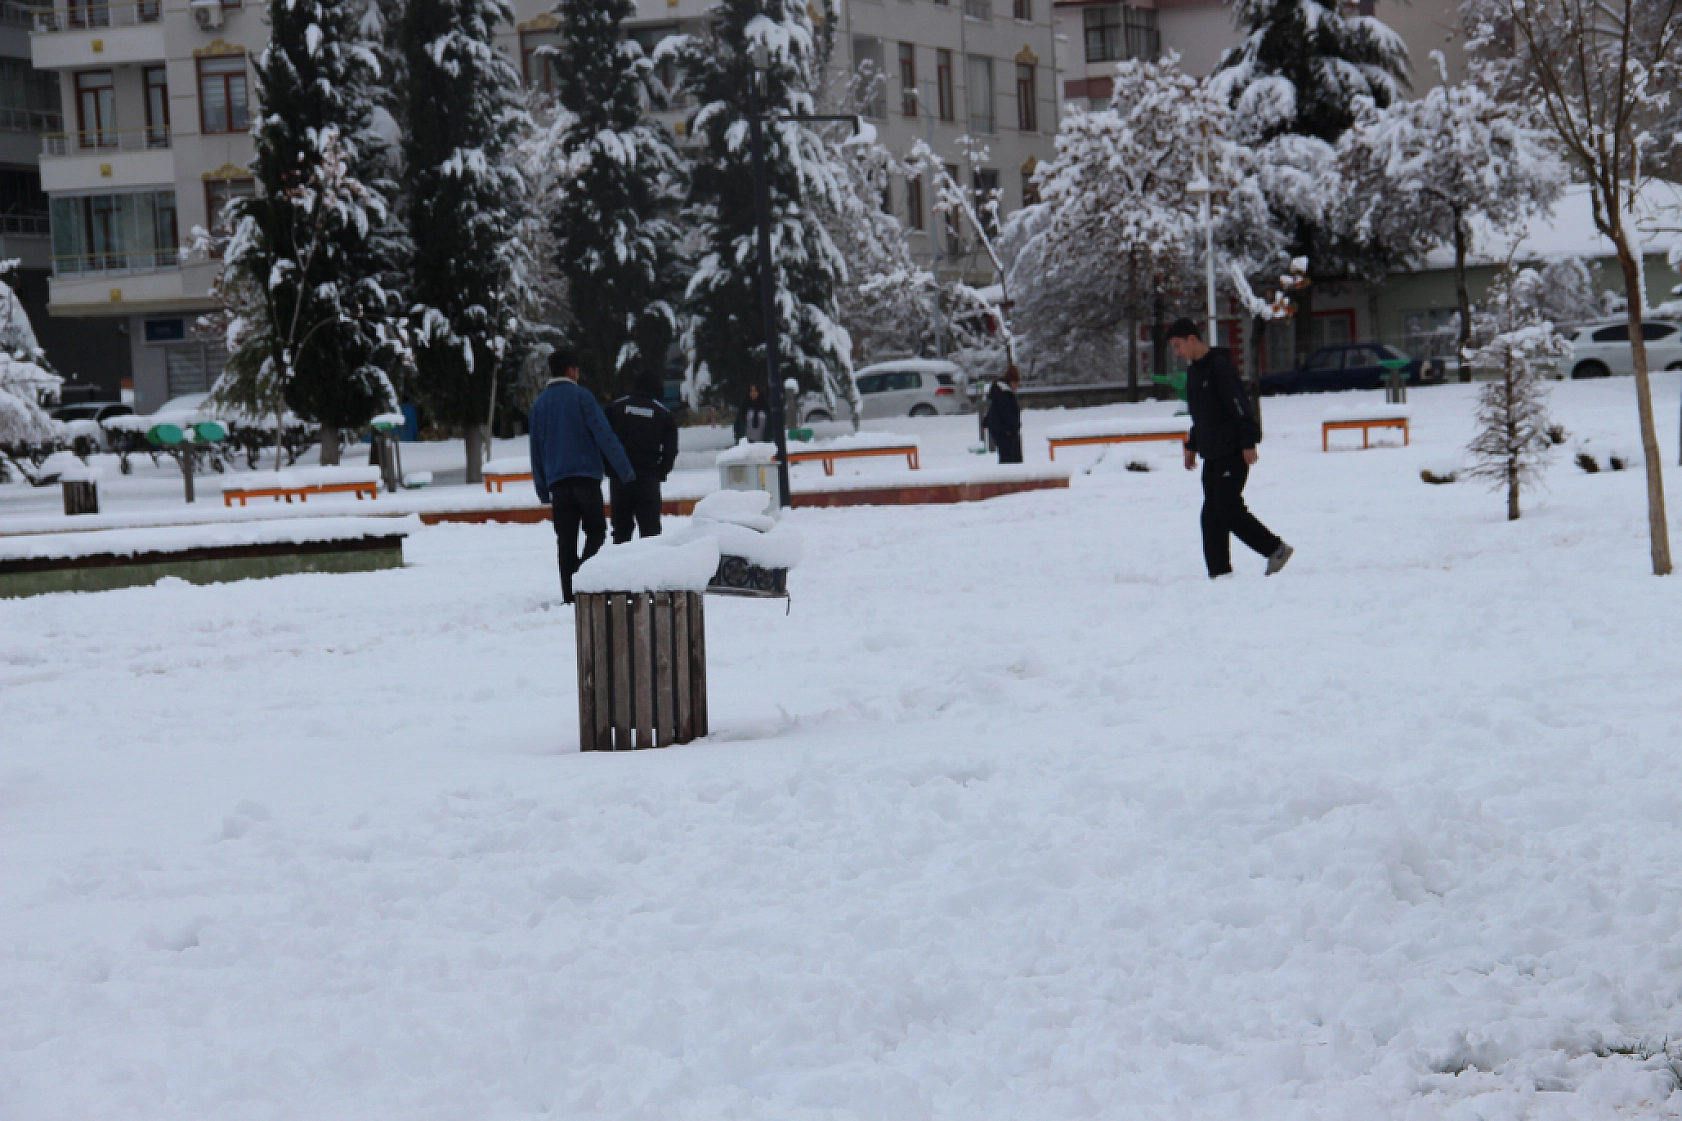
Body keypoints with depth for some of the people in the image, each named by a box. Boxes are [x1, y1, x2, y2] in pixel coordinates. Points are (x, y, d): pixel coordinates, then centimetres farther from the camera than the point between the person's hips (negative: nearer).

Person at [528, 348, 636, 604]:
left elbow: (536, 449, 15)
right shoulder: (580, 396, -2)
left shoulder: (539, 403, 13)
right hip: (586, 475, -4)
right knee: (595, 530, 4)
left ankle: (569, 595, 0)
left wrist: (542, 489, 19)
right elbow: (604, 435, -9)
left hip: (557, 481, 4)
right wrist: (625, 469, -7)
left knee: (566, 540, 6)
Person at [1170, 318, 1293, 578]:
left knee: (1228, 508, -12)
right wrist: (1192, 446, 23)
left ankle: (1276, 549, 0)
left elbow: (1241, 406, -17)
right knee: (1211, 514, 4)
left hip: (1232, 452, -9)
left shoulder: (1220, 366, -13)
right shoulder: (1193, 371, 16)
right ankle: (1219, 571, 4)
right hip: (1211, 454, 9)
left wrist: (1248, 442, -20)